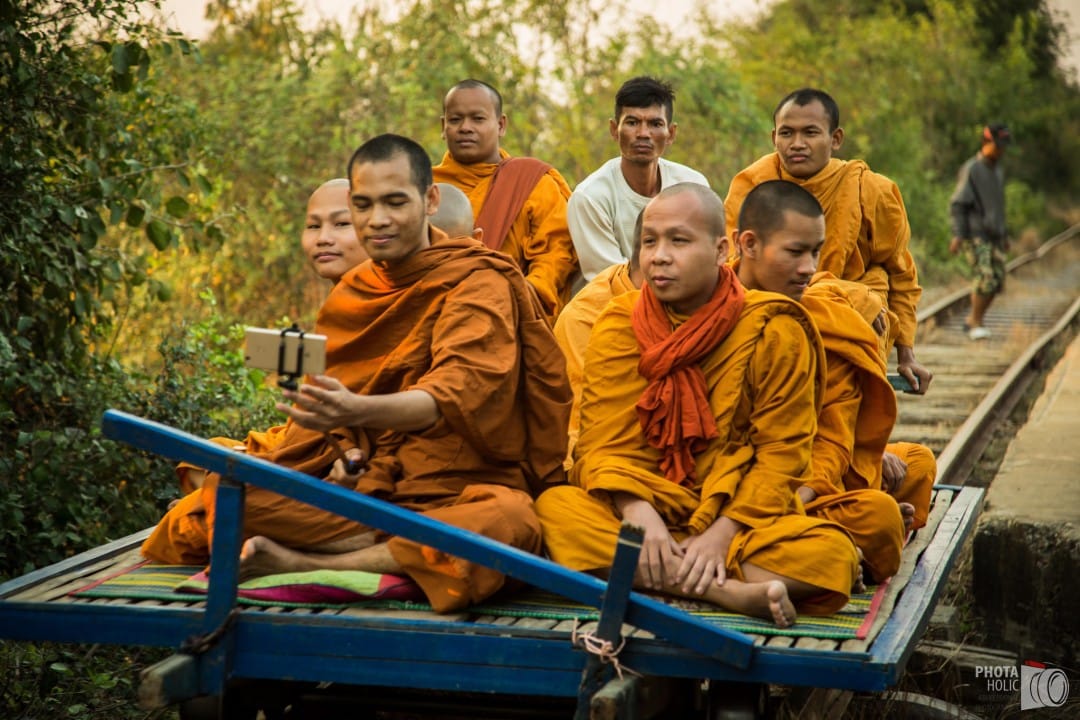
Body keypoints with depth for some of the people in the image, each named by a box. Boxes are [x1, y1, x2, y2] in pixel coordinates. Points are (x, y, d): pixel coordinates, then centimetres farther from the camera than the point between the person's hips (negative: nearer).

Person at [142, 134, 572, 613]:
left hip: (455, 488, -4)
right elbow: (324, 398, 16)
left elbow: (457, 393, -23)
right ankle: (403, 552, -17)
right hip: (364, 485, 4)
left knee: (508, 521, -40)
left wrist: (358, 411, -42)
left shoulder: (477, 283, -5)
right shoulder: (350, 293, 15)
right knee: (223, 489, -19)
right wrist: (342, 456, -9)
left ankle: (303, 565, -28)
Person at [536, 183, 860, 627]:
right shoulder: (618, 327, 2)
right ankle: (730, 592, -35)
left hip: (741, 517, -1)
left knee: (832, 554, -29)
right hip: (644, 511, 1)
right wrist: (637, 512, -26)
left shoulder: (773, 331, -3)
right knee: (554, 508, -30)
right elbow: (606, 443, -6)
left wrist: (723, 532, -19)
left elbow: (781, 453, -5)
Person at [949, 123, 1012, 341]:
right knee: (986, 279, -18)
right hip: (974, 235, -7)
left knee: (998, 281, 0)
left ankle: (973, 319, 14)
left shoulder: (997, 170, 14)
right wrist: (957, 235, -22)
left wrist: (1004, 234, 21)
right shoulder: (971, 169, -10)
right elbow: (957, 204, -13)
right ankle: (976, 323, -4)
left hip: (993, 235, 7)